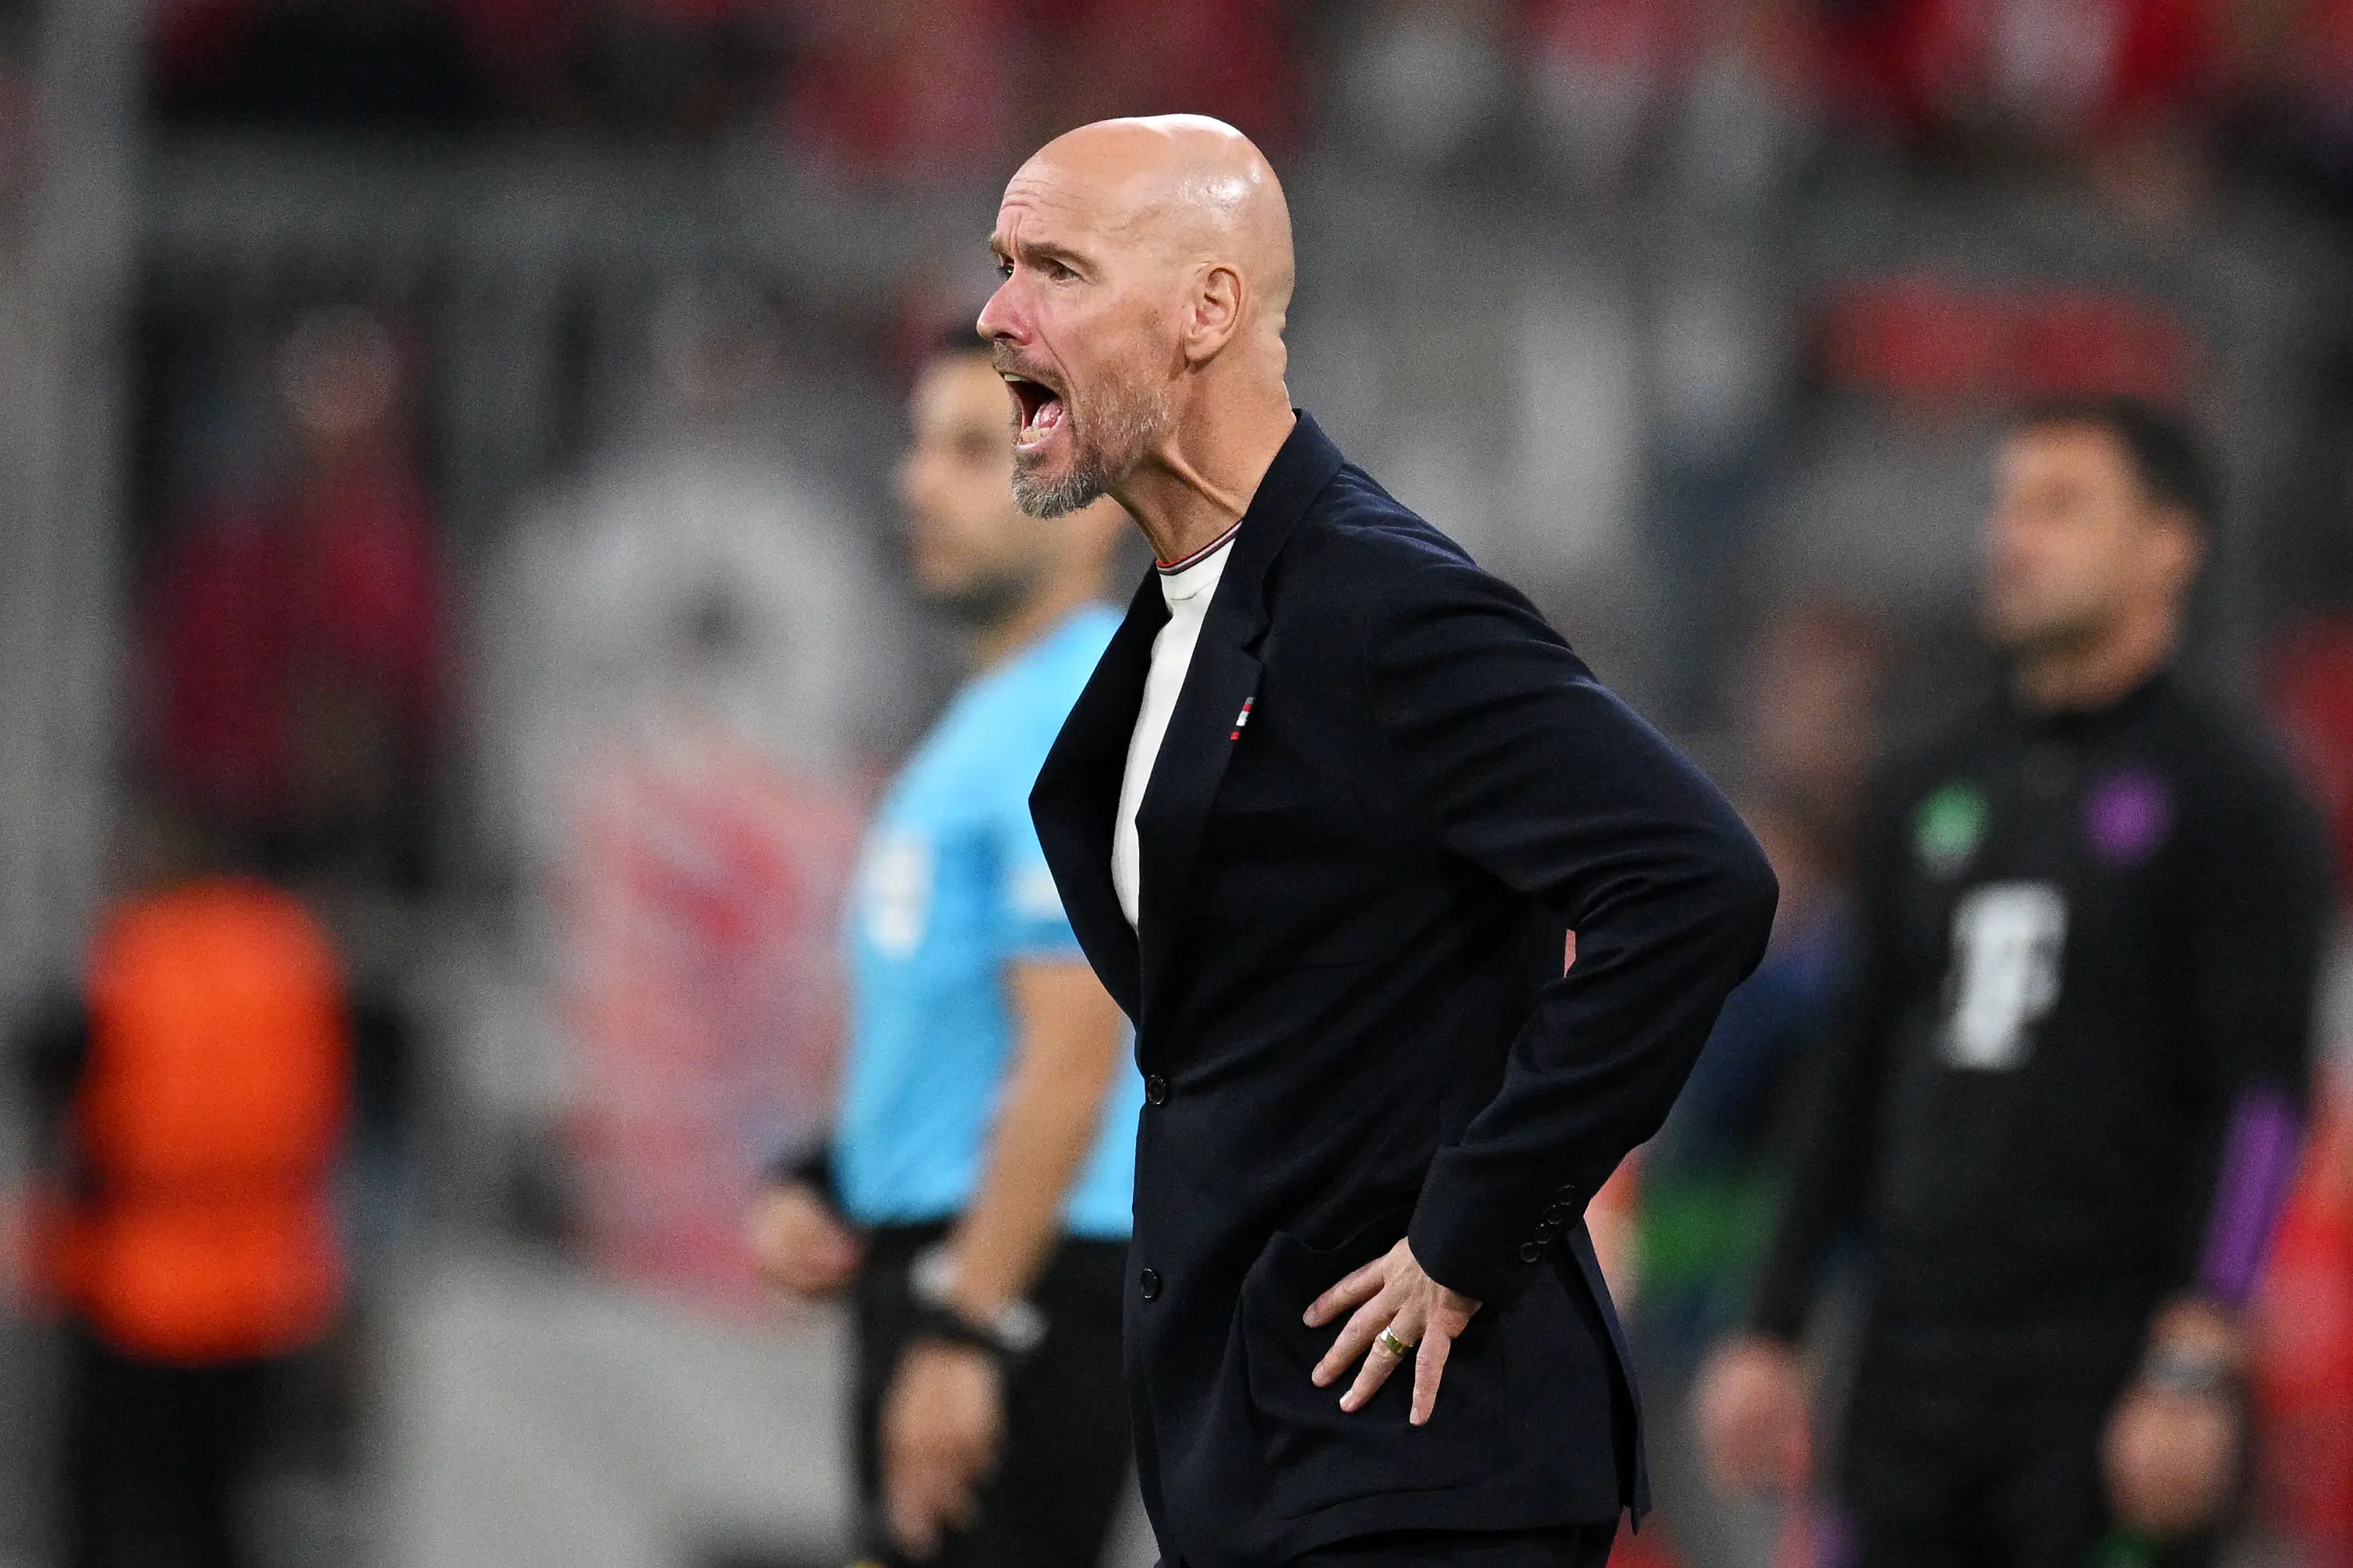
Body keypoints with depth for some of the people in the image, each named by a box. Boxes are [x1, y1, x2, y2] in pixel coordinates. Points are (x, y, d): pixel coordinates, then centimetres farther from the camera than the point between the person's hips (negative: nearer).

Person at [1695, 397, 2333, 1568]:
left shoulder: (2226, 799, -2)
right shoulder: (1934, 792, 17)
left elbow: (2258, 1098, -10)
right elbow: (1855, 1072, 21)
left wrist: (2193, 1373, -19)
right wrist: (1770, 1337, 16)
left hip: (2107, 1382, -6)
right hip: (1912, 1371, 6)